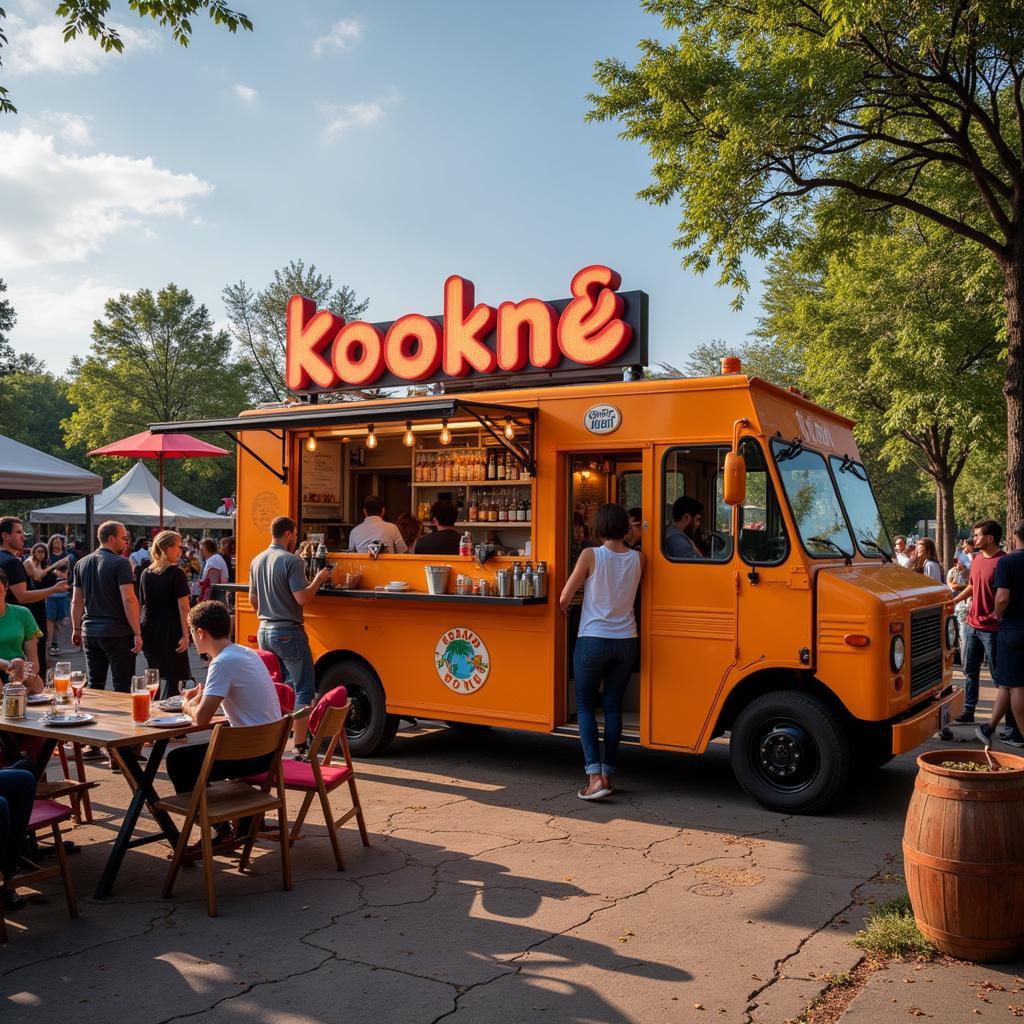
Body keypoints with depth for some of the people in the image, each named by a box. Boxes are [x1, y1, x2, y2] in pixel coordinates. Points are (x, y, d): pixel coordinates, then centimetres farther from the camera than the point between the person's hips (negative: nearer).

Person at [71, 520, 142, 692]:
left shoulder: (81, 564, 10)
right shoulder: (120, 563, -10)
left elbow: (76, 602, 13)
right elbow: (128, 599, -17)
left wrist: (76, 629, 20)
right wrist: (137, 633, -15)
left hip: (90, 633, 6)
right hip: (117, 633, -6)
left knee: (94, 685, 13)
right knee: (122, 685, 0)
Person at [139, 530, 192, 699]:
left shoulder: (146, 573, 8)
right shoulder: (176, 573, -10)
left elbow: (142, 603, 14)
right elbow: (183, 607, -13)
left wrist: (140, 632, 21)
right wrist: (185, 635, -12)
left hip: (149, 631, 6)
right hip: (170, 631, -6)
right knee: (171, 677, -2)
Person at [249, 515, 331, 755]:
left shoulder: (257, 561, 11)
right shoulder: (291, 561, -14)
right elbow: (302, 598, -20)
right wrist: (319, 579, -6)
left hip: (264, 631, 8)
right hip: (288, 633, -8)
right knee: (304, 690, -1)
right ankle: (300, 747, -3)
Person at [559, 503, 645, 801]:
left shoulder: (590, 555, -11)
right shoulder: (638, 559, -1)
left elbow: (564, 598, -4)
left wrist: (564, 611, 16)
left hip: (593, 640, -4)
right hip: (626, 641, 4)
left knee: (585, 706, 6)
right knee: (613, 706, 13)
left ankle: (595, 775, -6)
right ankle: (608, 772, 17)